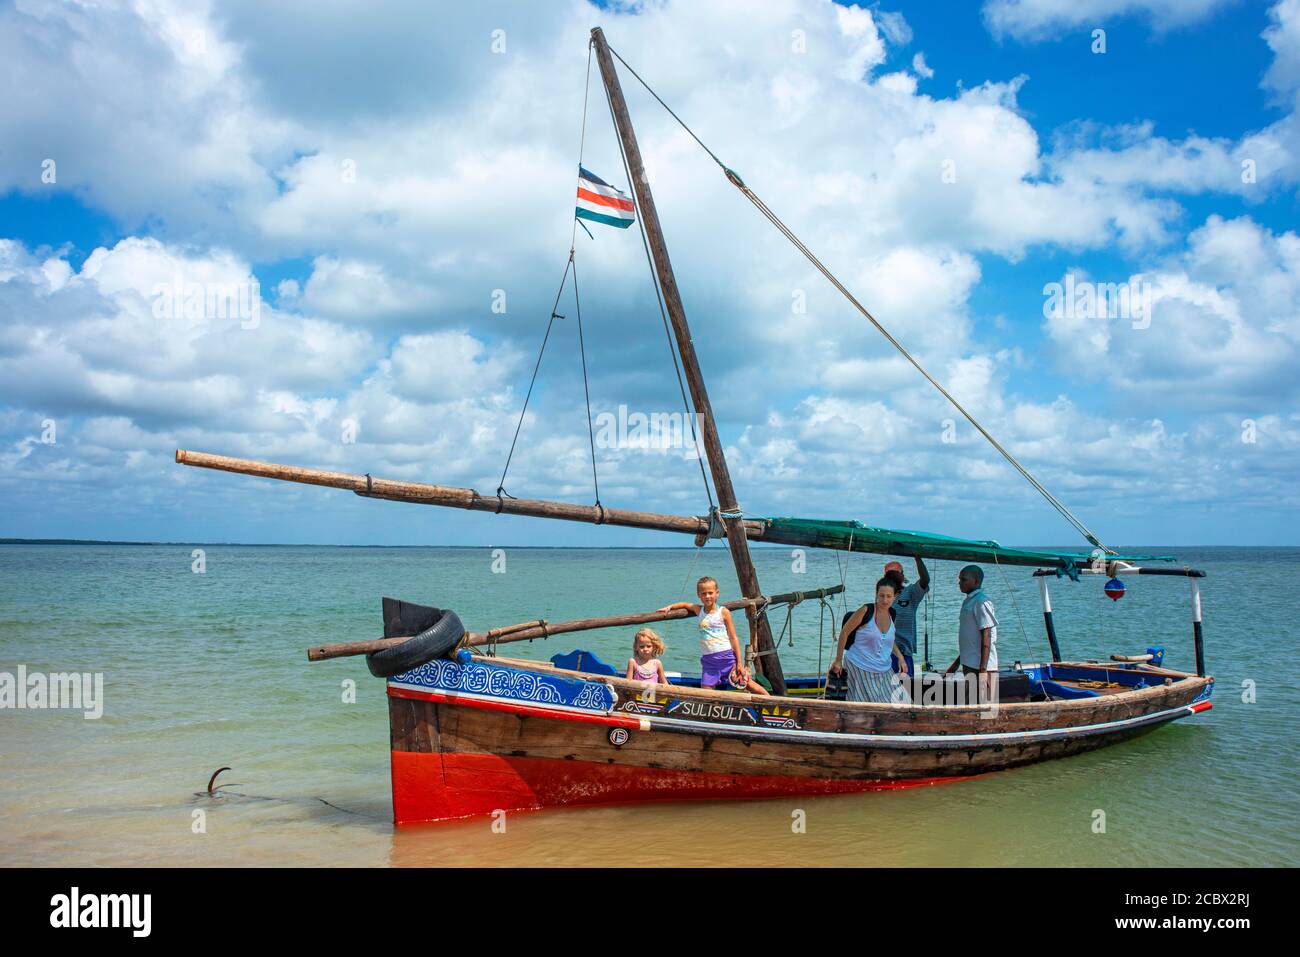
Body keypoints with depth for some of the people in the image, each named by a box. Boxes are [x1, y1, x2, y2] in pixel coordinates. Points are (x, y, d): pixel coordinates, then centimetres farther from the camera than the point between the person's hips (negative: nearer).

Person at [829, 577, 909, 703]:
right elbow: (844, 632, -9)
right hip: (860, 668, -6)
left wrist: (900, 657, 6)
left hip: (884, 671, 6)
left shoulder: (892, 614, 4)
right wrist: (838, 660, -7)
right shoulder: (866, 611, -14)